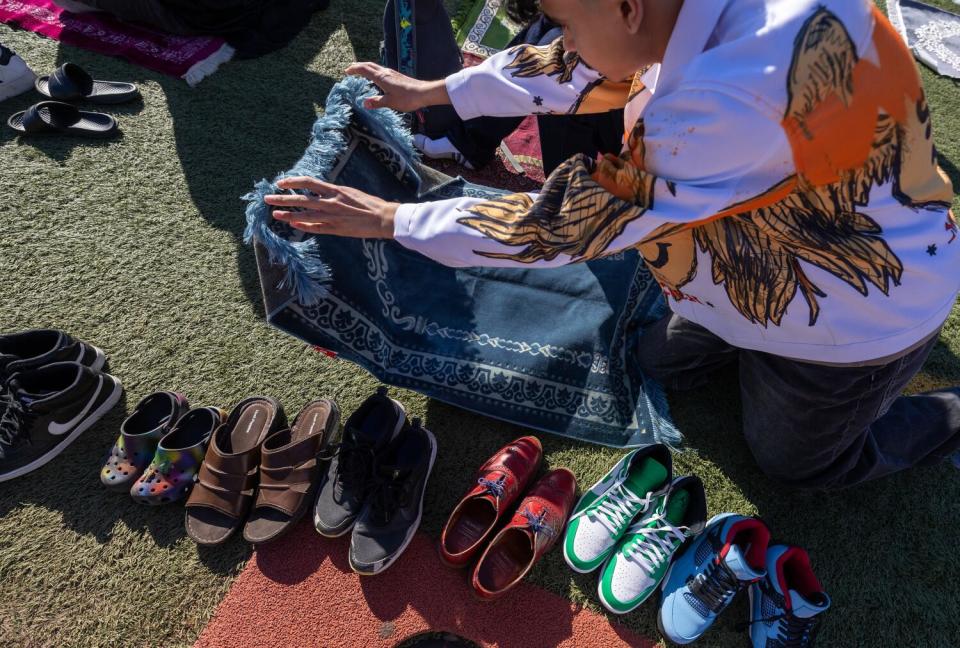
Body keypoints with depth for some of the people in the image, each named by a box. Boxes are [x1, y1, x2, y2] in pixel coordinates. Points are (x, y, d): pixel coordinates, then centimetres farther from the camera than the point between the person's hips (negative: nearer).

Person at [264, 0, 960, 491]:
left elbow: (568, 221, -34)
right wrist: (433, 91, 5)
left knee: (796, 462, 19)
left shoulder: (737, 106, -43)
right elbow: (575, 65, -2)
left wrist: (391, 218, -24)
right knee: (667, 365, 22)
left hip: (855, 323, -7)